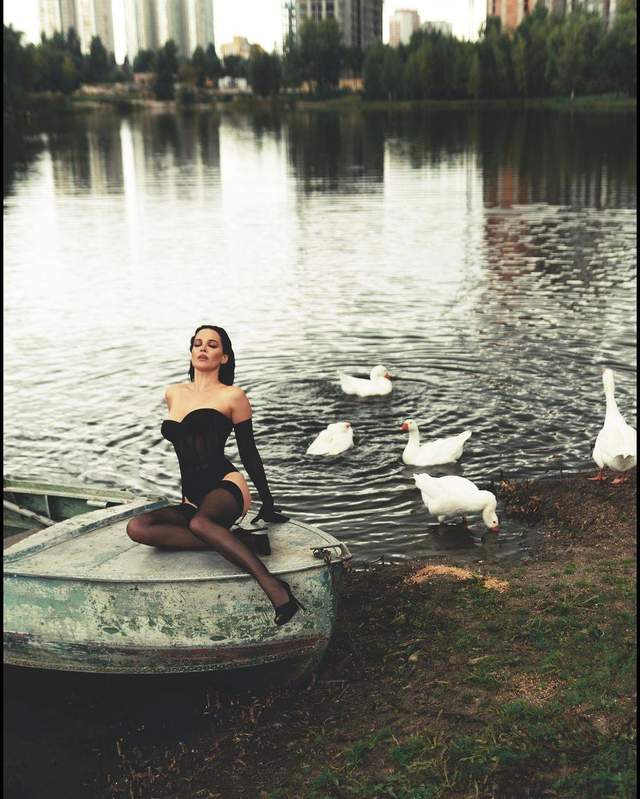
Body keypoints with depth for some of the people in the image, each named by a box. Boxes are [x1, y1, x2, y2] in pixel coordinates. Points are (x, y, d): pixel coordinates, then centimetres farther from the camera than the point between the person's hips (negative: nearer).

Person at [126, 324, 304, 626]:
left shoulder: (232, 396, 3)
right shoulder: (174, 394, 19)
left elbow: (249, 453, 7)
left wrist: (268, 505, 10)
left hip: (226, 487, -6)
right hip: (193, 501, 6)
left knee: (199, 523, -40)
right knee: (137, 528, -24)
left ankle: (272, 585, -45)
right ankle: (233, 542, -25)